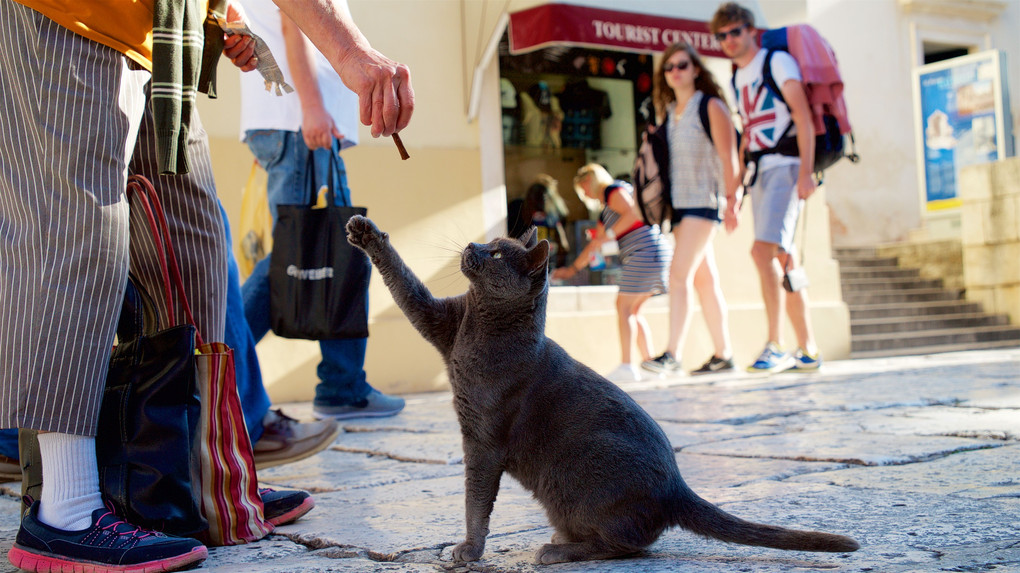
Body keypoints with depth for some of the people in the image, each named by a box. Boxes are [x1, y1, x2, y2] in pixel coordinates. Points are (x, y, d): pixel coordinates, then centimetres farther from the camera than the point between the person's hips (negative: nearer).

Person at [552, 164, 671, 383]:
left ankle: (626, 365, -11)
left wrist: (608, 235, -16)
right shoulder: (606, 213, 27)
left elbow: (633, 214, -17)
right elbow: (594, 245, 33)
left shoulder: (614, 190, 0)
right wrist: (572, 269, 34)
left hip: (644, 253, -9)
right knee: (633, 311, 12)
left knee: (624, 307, -7)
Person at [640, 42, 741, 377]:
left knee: (679, 275, -17)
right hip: (679, 202, 7)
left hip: (704, 200, -7)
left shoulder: (710, 106, -2)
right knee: (704, 280, 8)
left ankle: (672, 354, -20)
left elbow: (727, 155, -8)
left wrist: (731, 199, -13)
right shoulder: (669, 113, 17)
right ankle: (723, 354, 12)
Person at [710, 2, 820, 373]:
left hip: (785, 166, -8)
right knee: (782, 259, 7)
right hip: (760, 171, 8)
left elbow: (803, 116, -11)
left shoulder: (776, 61, -3)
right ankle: (808, 349, 12)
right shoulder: (737, 78, 19)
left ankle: (776, 346, -18)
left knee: (763, 251, -21)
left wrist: (805, 171, -20)